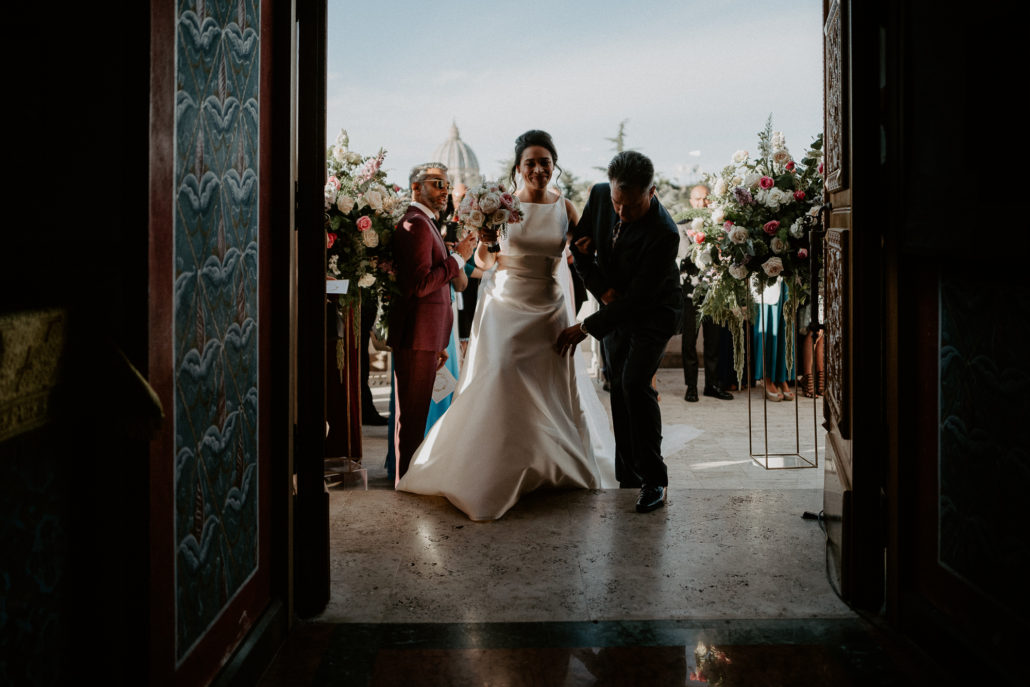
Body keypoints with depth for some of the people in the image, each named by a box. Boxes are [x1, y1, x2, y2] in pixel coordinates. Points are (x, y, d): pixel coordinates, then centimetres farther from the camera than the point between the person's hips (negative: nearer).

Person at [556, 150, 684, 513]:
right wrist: (603, 291, -13)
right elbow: (580, 248, -1)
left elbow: (639, 299, -28)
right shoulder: (599, 195, -14)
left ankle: (654, 479, -10)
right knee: (619, 388, 7)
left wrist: (587, 327, -25)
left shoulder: (663, 233, -32)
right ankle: (628, 474, 18)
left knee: (635, 383, -20)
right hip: (615, 306, 6)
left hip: (654, 312, -6)